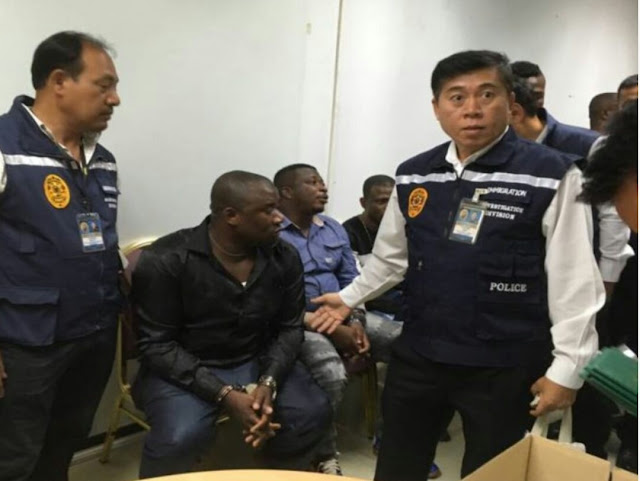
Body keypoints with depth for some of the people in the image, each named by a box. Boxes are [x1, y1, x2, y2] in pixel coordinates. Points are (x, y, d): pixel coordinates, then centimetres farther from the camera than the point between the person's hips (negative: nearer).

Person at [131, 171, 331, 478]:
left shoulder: (285, 259, -4)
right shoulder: (165, 260, -17)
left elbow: (289, 329, 2)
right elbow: (156, 346, -17)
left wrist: (268, 382, -18)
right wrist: (225, 394, -26)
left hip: (256, 363, 5)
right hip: (181, 370, -4)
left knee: (313, 411, -15)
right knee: (181, 436, -32)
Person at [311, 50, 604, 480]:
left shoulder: (550, 175, -11)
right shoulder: (412, 175, 4)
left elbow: (575, 280, -10)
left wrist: (567, 367, -10)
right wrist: (349, 298, 17)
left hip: (504, 366, -4)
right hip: (417, 356, 4)